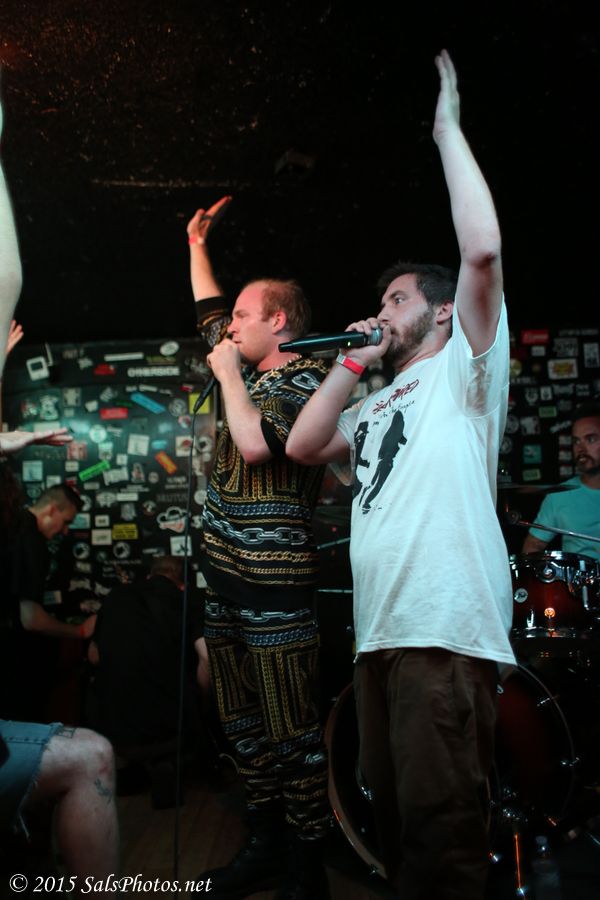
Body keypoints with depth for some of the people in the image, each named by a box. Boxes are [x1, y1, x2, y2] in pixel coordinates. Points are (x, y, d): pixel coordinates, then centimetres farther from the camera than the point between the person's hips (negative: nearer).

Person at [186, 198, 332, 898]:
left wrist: (228, 375, -13)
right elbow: (208, 314, 30)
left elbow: (256, 446, -26)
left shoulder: (304, 383, -10)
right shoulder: (249, 372, 14)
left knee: (292, 731, -3)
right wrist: (197, 245, 33)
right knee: (242, 725, 14)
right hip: (226, 577, 9)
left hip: (276, 582, -9)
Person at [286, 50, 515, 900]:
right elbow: (302, 446, 17)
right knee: (395, 815, 14)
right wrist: (352, 361, 17)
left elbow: (483, 251, -12)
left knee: (440, 829, -8)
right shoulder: (377, 406, 26)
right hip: (378, 632, 8)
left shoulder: (463, 370, 4)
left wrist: (448, 129, -4)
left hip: (446, 632, -8)